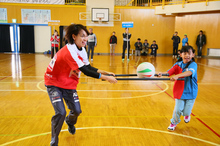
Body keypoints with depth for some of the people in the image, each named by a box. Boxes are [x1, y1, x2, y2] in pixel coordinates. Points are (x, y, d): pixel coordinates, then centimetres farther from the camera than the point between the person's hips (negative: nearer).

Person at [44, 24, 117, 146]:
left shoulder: (82, 50, -4)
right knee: (60, 113, -17)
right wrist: (105, 77, -31)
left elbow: (89, 68, 1)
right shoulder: (69, 51, -31)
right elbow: (85, 72, -33)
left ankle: (69, 122, 45)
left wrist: (105, 72, -9)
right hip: (54, 83, -7)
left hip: (69, 84, 7)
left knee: (77, 110, 6)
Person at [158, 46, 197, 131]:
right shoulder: (178, 64, -1)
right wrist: (162, 73, -34)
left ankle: (187, 114, 42)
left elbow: (189, 72, -33)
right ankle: (174, 123, 28)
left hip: (190, 92, -2)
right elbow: (169, 72, -12)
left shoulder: (193, 64, -13)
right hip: (179, 91, 2)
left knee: (186, 112, 3)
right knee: (178, 110, -2)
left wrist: (177, 75, -48)